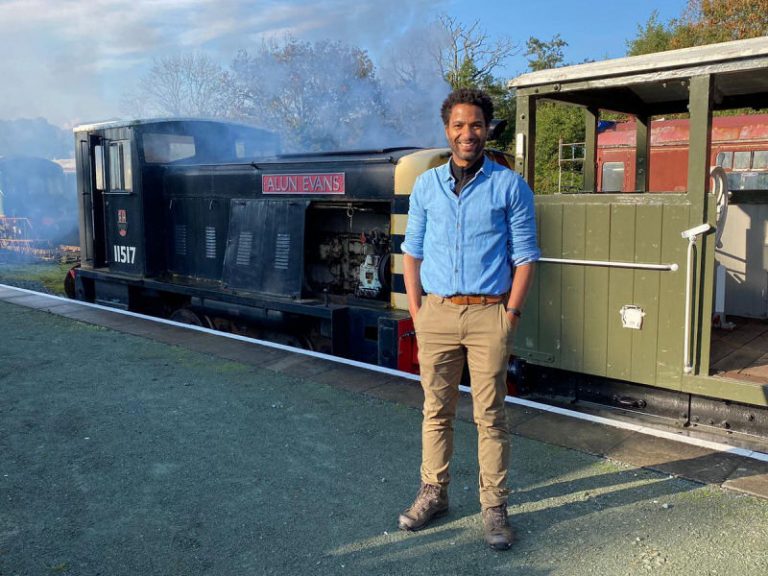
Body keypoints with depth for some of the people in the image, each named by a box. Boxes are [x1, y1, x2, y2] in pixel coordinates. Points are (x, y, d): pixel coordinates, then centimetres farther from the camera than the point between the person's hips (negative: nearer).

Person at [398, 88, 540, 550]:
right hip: (437, 312, 3)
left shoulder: (509, 186, 0)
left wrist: (510, 316, -7)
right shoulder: (427, 185, 8)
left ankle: (494, 507, 16)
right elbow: (412, 252, 10)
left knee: (490, 416, 4)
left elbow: (524, 257, 0)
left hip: (489, 314, -2)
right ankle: (434, 494, 25)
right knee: (436, 410, 11)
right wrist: (417, 312, 3)